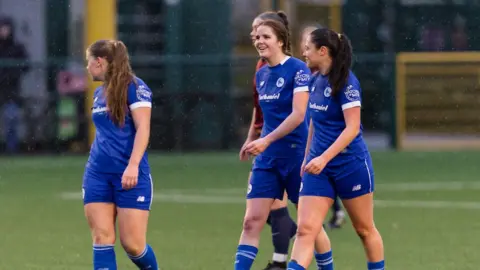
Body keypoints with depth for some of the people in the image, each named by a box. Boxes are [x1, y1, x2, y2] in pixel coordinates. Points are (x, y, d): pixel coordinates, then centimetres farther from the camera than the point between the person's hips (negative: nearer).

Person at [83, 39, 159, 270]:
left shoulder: (133, 87, -8)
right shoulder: (99, 93, 15)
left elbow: (143, 129, -15)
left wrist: (133, 165, -25)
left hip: (130, 175, -7)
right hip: (97, 174, 7)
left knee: (132, 243, -6)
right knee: (102, 238, -4)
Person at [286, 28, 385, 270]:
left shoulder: (346, 82, -15)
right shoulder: (315, 81, 7)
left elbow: (352, 128, -21)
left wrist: (324, 157, -28)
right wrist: (308, 157, 22)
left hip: (350, 163, -6)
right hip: (319, 167, 6)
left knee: (364, 229, 10)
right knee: (305, 229, -8)